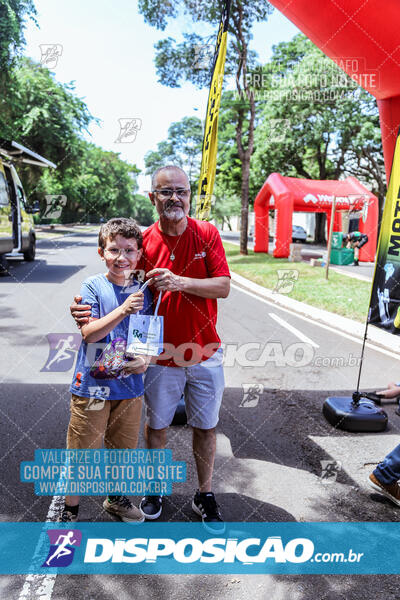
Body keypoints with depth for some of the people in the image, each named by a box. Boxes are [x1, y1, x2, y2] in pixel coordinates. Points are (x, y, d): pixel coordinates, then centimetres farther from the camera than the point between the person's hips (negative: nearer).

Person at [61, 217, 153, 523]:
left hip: (130, 385, 4)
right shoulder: (93, 286, -8)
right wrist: (122, 311, -29)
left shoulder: (143, 290, 2)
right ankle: (69, 510, 31)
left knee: (124, 447, 19)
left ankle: (117, 497, 45)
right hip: (93, 384, -3)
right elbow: (89, 333, -17)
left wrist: (146, 360, -12)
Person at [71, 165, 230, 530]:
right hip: (161, 353, 0)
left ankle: (205, 495, 35)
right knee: (156, 424, 16)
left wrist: (180, 282, -26)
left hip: (205, 352, 0)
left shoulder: (207, 234, -5)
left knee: (205, 426, 14)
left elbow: (223, 287, -11)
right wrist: (89, 312, -19)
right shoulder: (144, 241, -5)